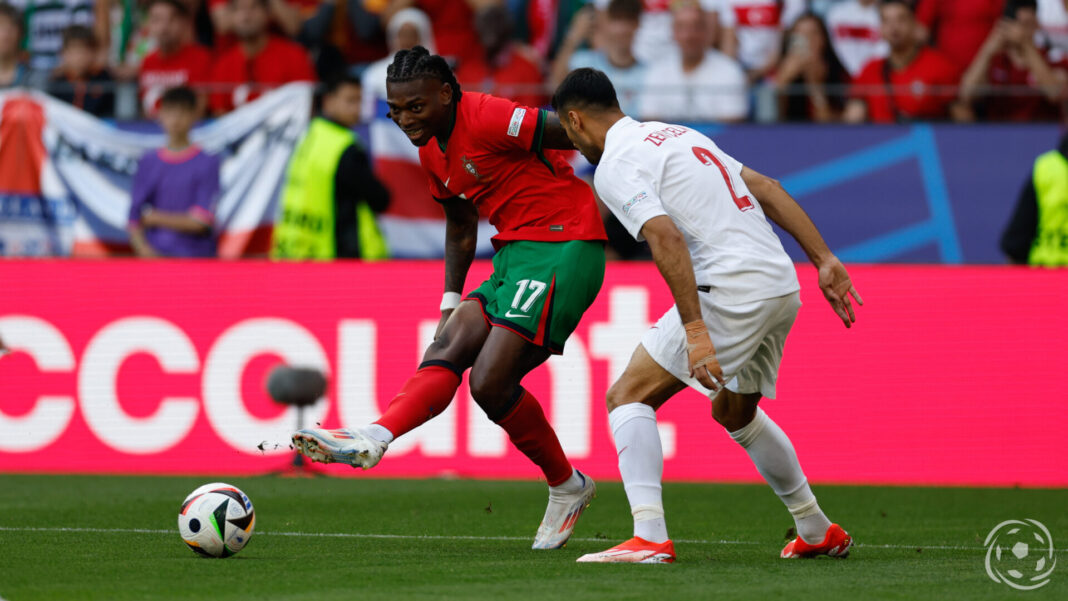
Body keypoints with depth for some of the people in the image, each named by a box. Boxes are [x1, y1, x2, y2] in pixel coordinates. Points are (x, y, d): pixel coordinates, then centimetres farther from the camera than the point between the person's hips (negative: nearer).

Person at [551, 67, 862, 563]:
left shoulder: (614, 166, -5)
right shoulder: (677, 134, 22)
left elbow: (667, 237, -20)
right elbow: (765, 187, 19)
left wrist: (695, 331, -26)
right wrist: (824, 260, 16)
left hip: (731, 289, -9)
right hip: (782, 285, 9)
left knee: (628, 396, -3)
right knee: (734, 412, 30)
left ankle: (649, 537, -17)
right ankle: (818, 532, 37)